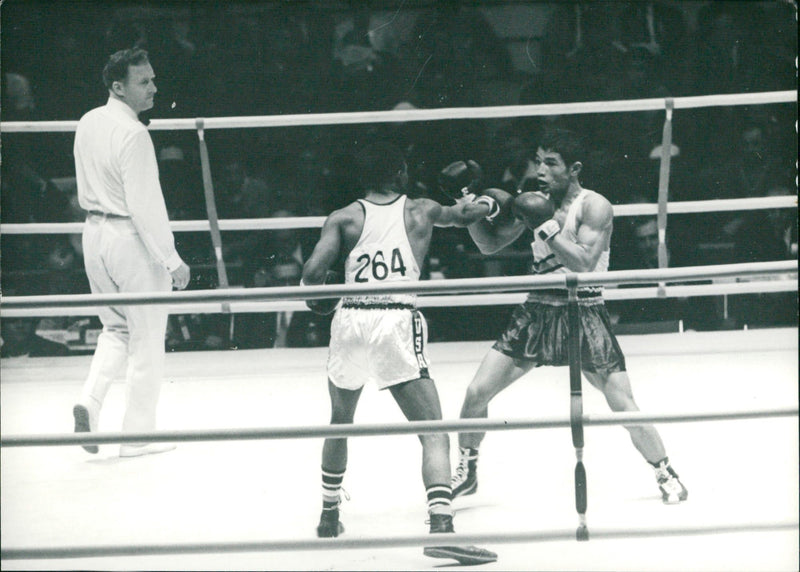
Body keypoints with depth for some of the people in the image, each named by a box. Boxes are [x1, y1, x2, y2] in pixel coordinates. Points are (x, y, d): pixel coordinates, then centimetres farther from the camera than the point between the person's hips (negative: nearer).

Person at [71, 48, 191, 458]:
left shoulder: (87, 124, 6)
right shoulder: (133, 134, -19)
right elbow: (145, 204, -21)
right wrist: (172, 260, -17)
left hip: (94, 234, 8)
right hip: (132, 239, -8)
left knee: (115, 328, 21)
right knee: (147, 338, 5)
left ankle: (90, 400, -1)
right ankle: (138, 435, 11)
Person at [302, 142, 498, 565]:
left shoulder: (344, 218, 9)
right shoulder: (421, 212, 12)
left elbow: (313, 271, -4)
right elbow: (466, 214, 33)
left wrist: (318, 300, 17)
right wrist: (487, 201, 55)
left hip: (350, 321, 2)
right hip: (397, 324, -2)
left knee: (340, 422, 27)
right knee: (434, 433, -5)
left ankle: (329, 516, 38)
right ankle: (441, 525, -24)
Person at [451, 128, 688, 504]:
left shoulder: (595, 207, -10)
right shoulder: (536, 203, 6)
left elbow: (583, 263, -22)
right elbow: (490, 245, 12)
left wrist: (547, 225, -25)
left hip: (583, 313, -5)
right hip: (536, 310, 5)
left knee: (624, 406, -6)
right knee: (477, 392, -1)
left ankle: (666, 475, 13)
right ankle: (466, 470, 18)